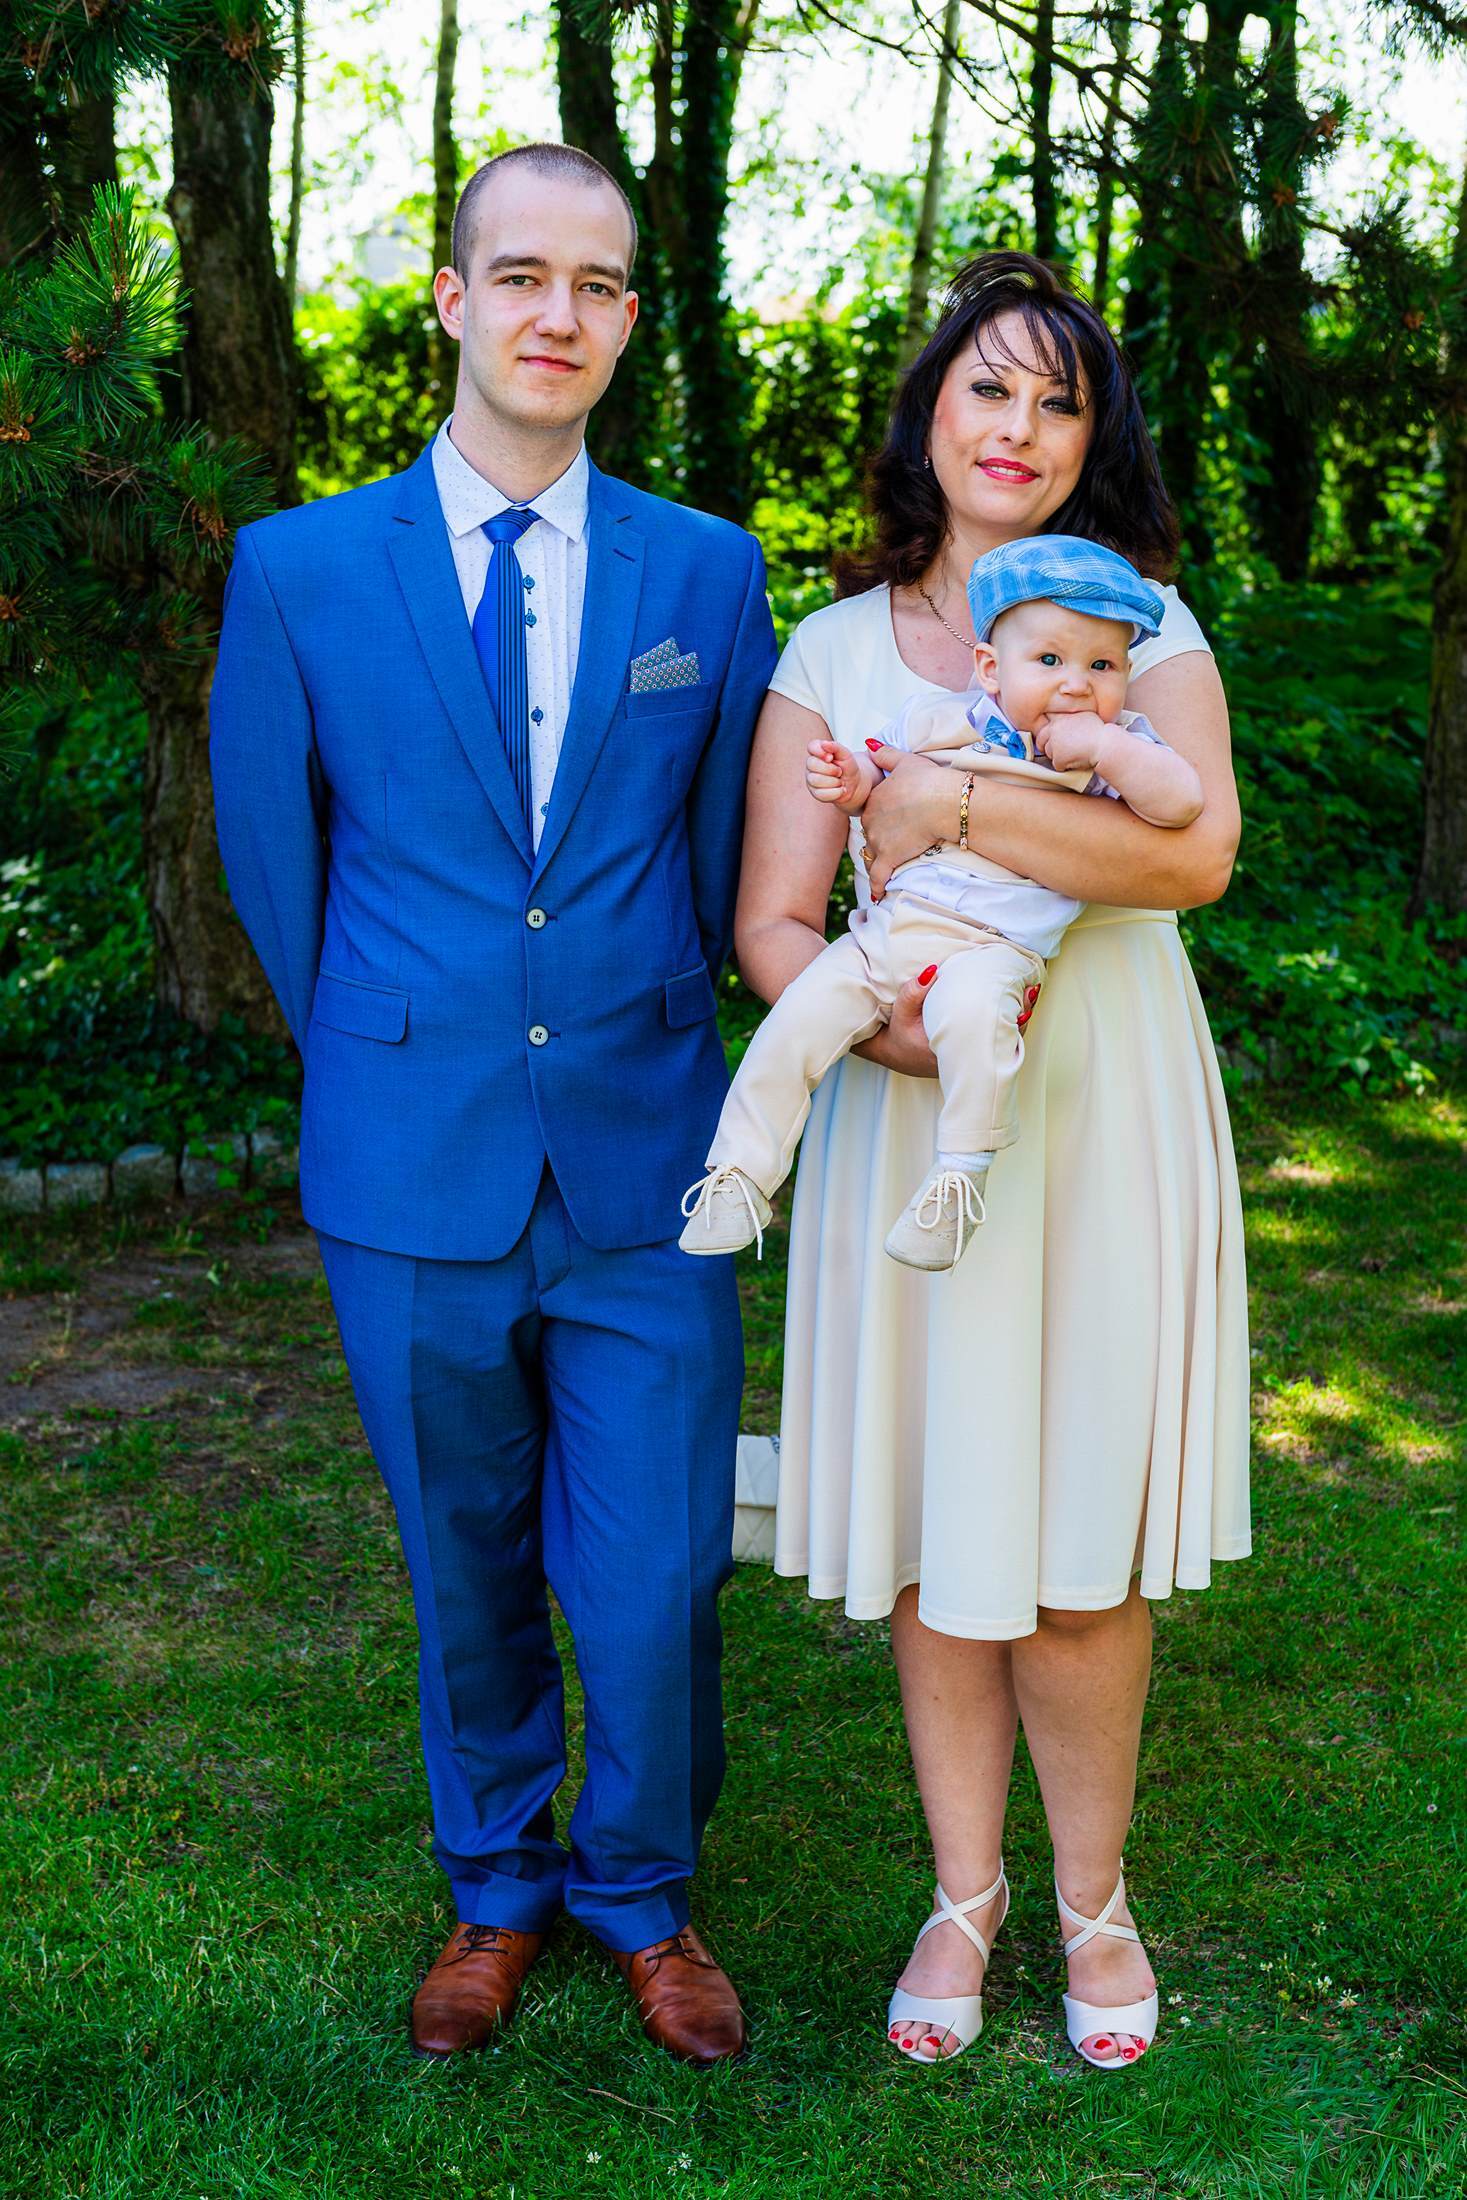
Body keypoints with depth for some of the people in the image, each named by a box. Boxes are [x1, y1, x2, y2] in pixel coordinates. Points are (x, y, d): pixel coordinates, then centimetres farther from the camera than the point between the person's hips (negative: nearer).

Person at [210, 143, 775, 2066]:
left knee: (657, 1584, 4)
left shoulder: (709, 573, 3)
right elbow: (273, 860, 9)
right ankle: (497, 1888, 39)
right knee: (469, 1577, 15)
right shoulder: (297, 570, -1)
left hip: (646, 1172, 1)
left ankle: (640, 1891, 31)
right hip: (413, 1183, 0)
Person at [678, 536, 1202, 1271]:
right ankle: (739, 1173, 2)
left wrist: (1104, 747, -16)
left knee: (970, 1009, -37)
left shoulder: (1117, 747, 6)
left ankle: (962, 1169, -20)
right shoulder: (937, 722, 12)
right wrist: (848, 781, 1)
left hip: (991, 948, -4)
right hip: (886, 930, 4)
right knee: (798, 1018, -13)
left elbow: (1182, 799, -8)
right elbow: (878, 786, 24)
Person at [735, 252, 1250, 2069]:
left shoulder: (1142, 621, 4)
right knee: (931, 1531, 7)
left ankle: (1094, 1898, 23)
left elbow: (1196, 850, -14)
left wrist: (948, 802, -18)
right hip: (908, 1118, 1)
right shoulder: (834, 650, 7)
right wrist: (882, 1025, -19)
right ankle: (965, 1889, 26)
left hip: (1103, 1118, -1)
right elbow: (770, 925, 1)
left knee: (1074, 1551, 1)